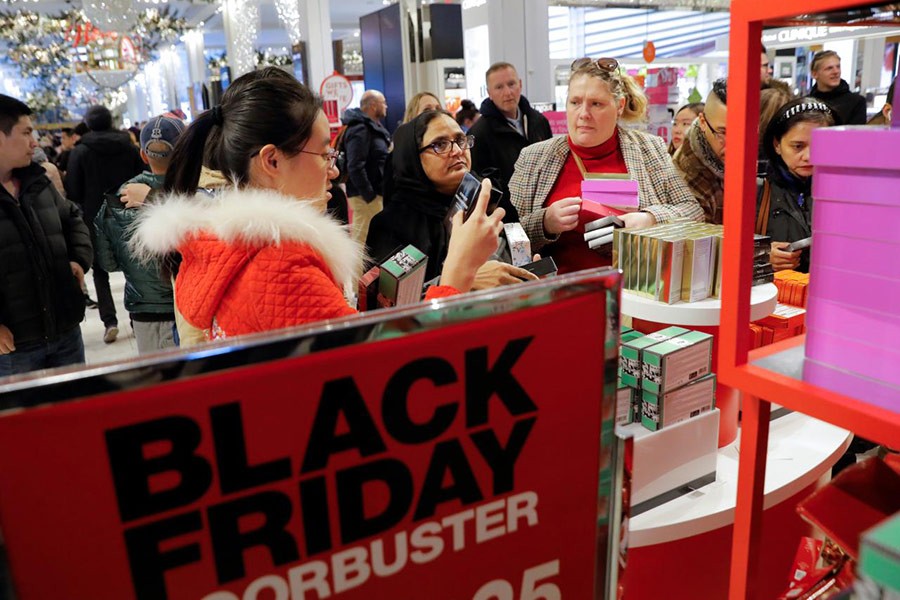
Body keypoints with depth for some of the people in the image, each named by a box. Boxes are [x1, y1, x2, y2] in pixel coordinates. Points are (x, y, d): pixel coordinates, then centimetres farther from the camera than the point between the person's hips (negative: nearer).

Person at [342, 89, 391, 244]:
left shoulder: (373, 127, 17)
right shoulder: (360, 129, -14)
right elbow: (355, 167, -22)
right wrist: (369, 195, -20)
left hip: (375, 193, 10)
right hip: (365, 196, -10)